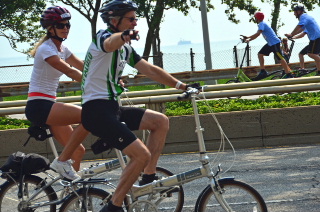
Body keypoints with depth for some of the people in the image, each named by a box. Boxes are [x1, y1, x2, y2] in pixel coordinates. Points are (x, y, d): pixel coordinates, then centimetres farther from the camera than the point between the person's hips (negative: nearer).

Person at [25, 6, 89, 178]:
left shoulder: (62, 49, 14)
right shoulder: (46, 49, -13)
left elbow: (85, 69, 8)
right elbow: (70, 72, -22)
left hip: (48, 107, 9)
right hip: (38, 106, -9)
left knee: (78, 151, 7)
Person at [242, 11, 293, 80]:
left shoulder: (262, 24, -13)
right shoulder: (262, 24, 18)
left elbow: (257, 34, -27)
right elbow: (257, 34, 20)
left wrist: (248, 37, -23)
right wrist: (248, 40, 11)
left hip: (275, 43, -10)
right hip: (270, 43, 10)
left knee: (280, 58, -9)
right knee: (260, 54, 7)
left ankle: (288, 74, -8)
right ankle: (263, 71, 8)